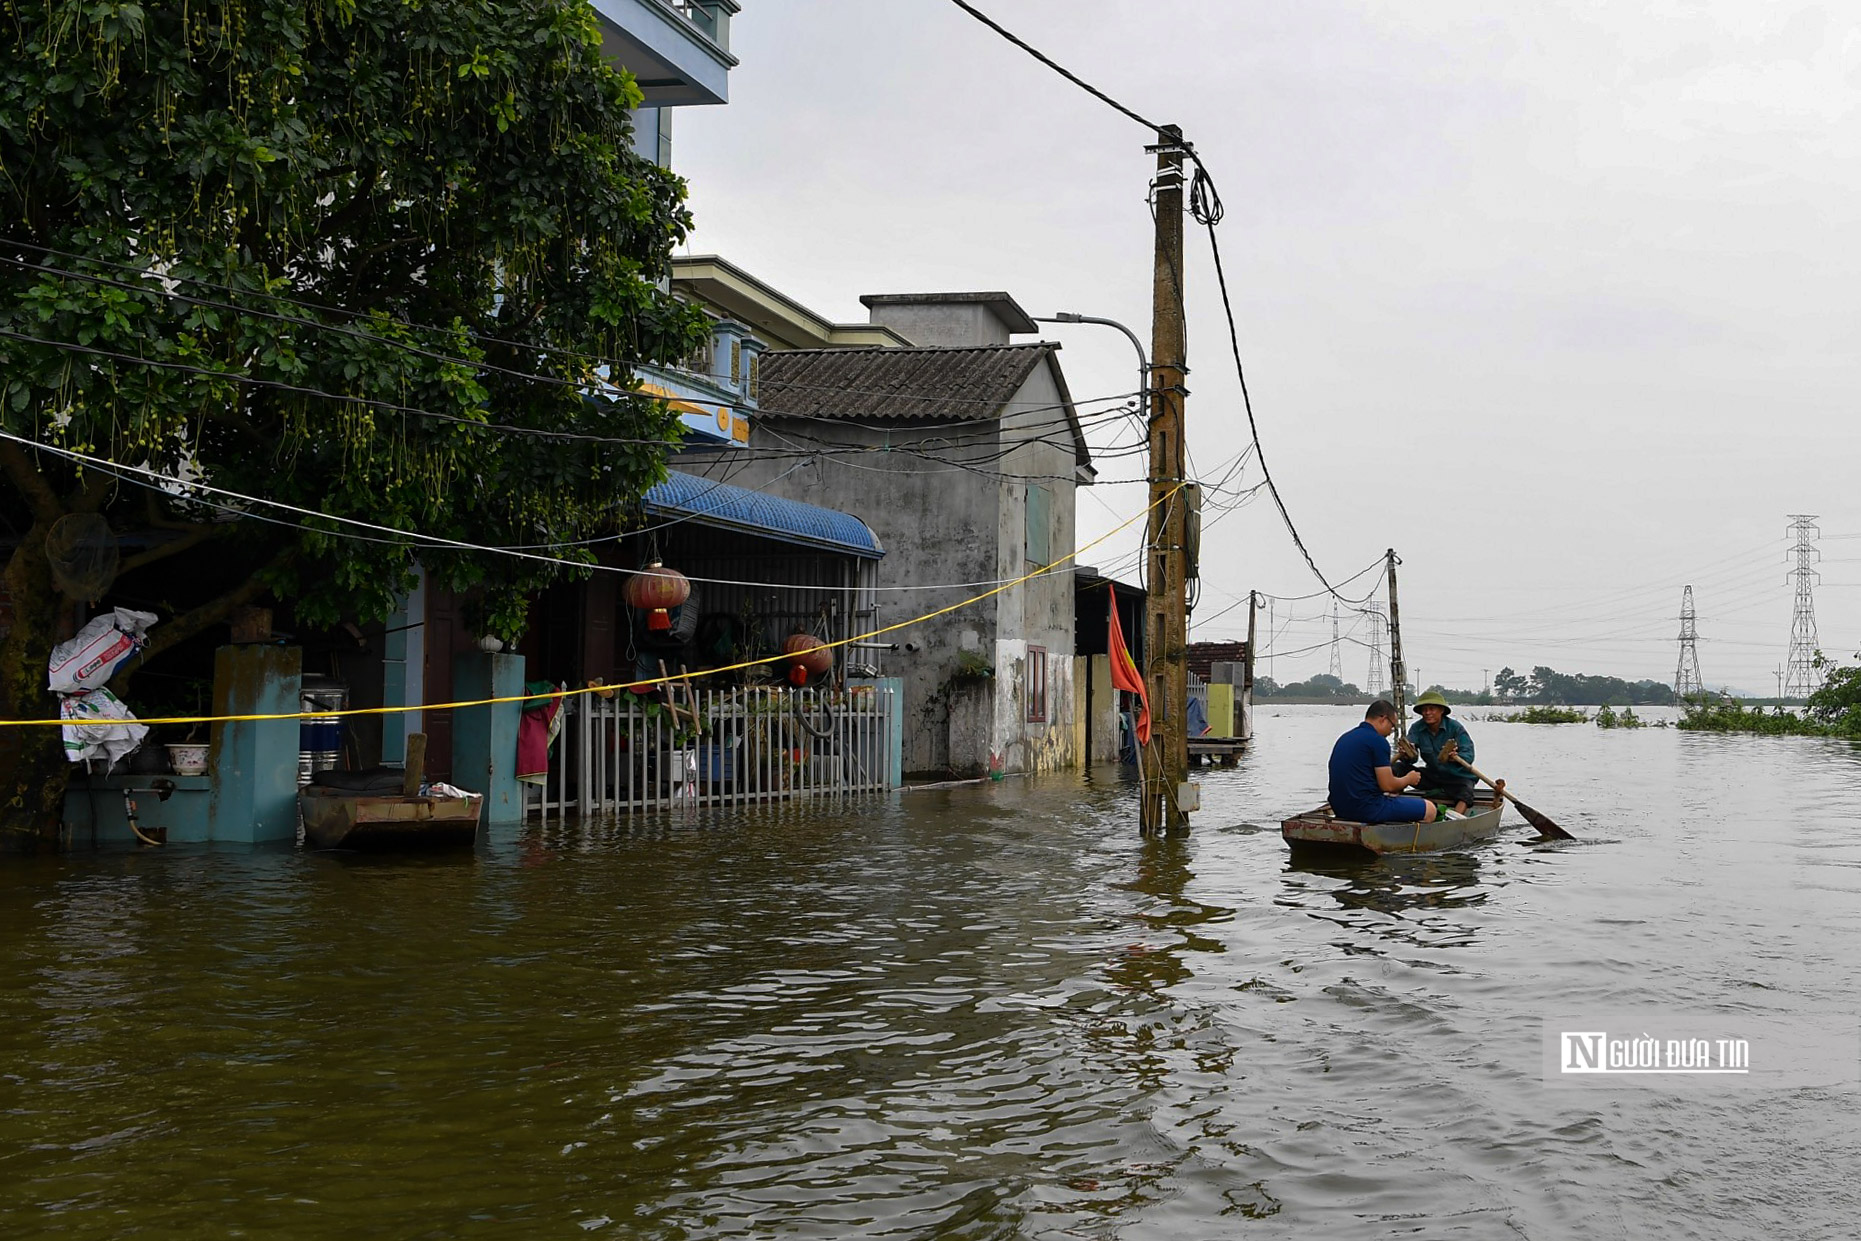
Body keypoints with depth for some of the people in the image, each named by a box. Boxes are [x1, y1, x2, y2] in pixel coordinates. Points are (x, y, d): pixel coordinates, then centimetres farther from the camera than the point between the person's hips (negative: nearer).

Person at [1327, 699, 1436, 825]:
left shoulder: (1345, 738, 15)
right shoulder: (1377, 740, -11)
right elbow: (1388, 785, -13)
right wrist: (1408, 779, 8)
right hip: (1366, 808, -9)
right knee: (1429, 809, 0)